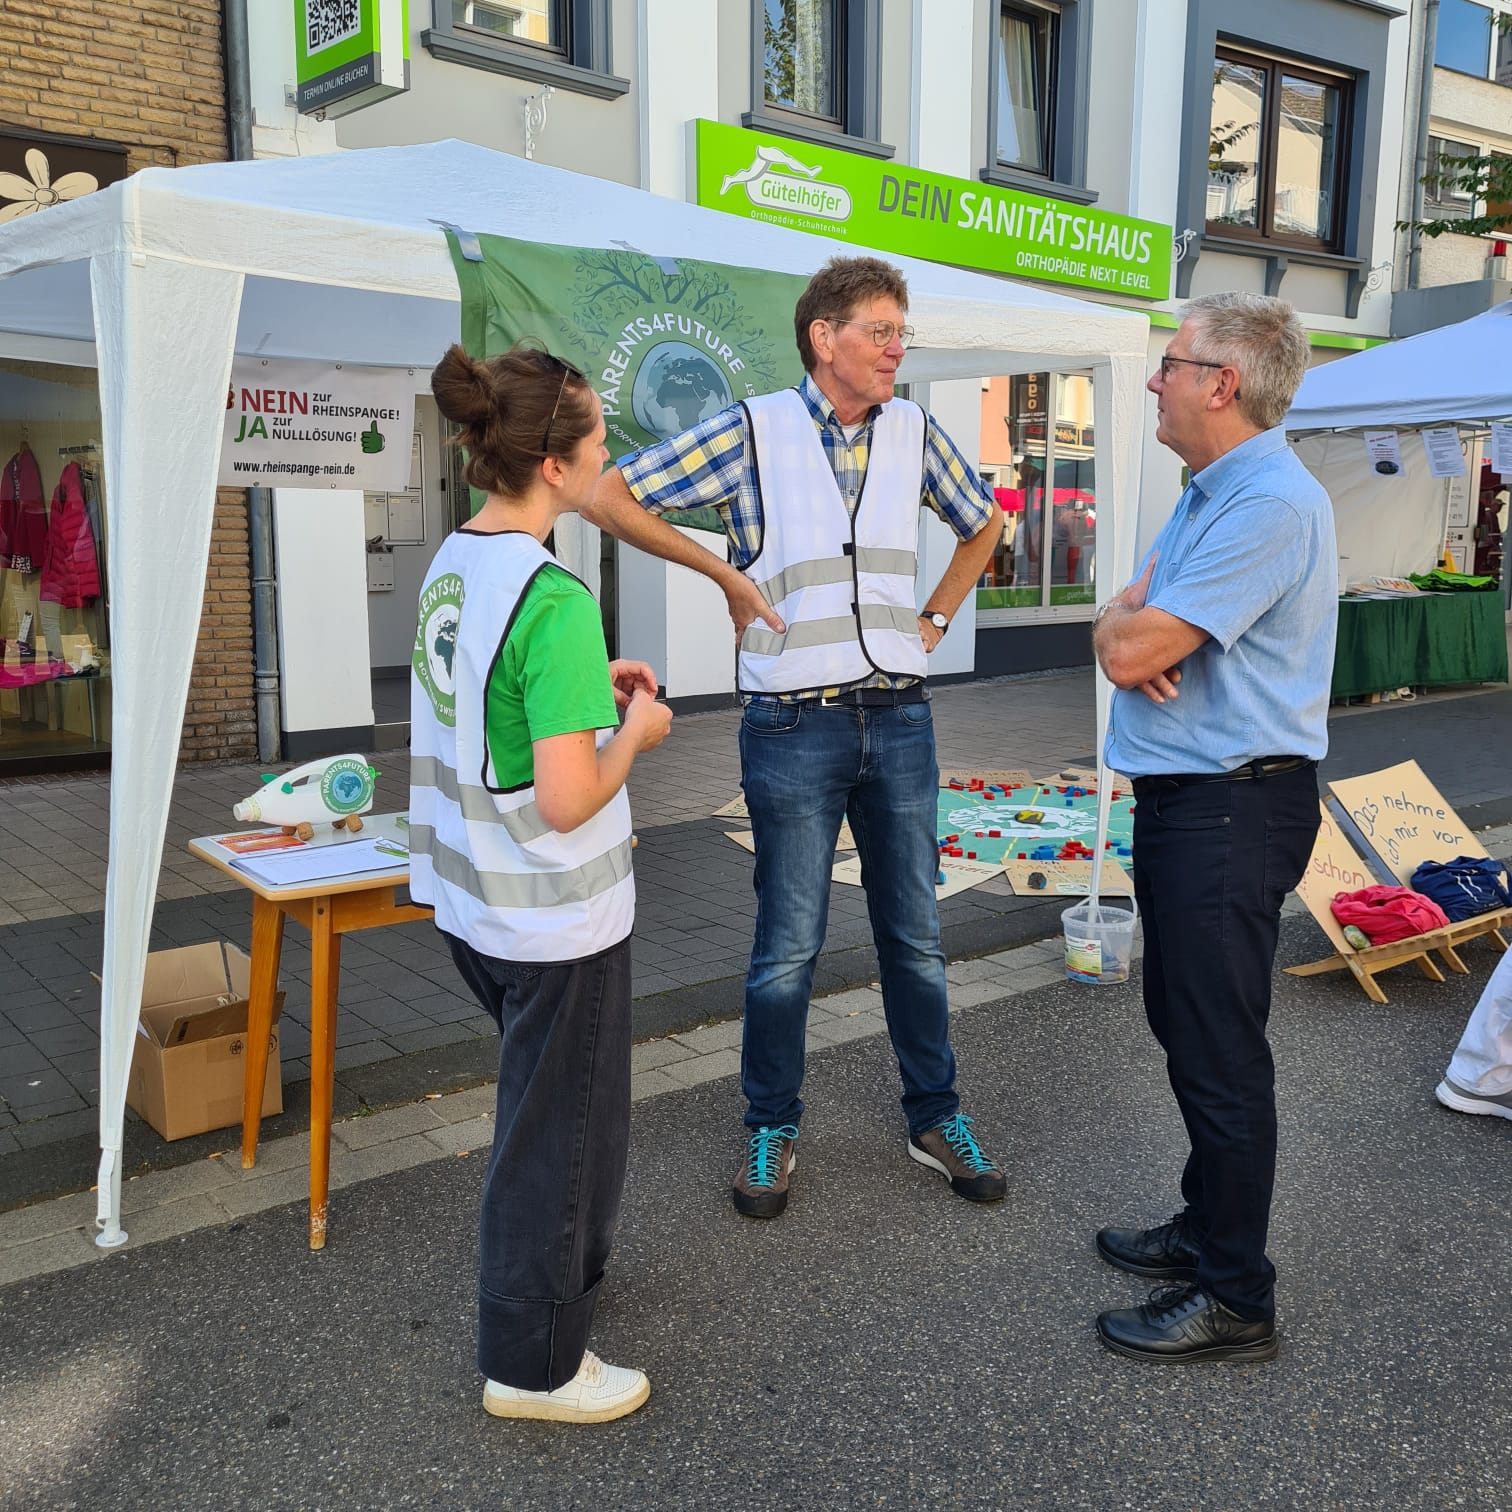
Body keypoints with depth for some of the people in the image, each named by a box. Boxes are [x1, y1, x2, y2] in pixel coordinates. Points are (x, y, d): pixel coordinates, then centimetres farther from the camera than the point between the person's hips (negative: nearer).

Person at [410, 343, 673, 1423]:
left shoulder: (451, 564, 2)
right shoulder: (554, 599, -26)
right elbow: (568, 801, -28)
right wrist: (637, 730, -11)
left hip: (470, 897, 9)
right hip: (555, 919, -9)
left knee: (543, 1097, 29)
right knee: (561, 1125, 10)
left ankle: (566, 1259, 51)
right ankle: (536, 1366, 29)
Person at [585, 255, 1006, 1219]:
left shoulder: (914, 432, 7)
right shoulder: (754, 430, -6)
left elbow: (981, 525, 25)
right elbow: (613, 497, -5)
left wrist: (936, 618, 13)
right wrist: (724, 572, -5)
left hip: (900, 719, 4)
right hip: (796, 728, -4)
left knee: (916, 935, 13)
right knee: (789, 948, 4)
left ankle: (936, 1119, 29)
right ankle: (772, 1131, 24)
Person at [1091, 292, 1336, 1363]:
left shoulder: (1272, 504, -20)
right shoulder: (1207, 495, 16)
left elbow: (1135, 648, -24)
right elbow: (1122, 632, 15)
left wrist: (1130, 624, -1)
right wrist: (1129, 624, -9)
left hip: (1230, 811, -11)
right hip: (1181, 796, 11)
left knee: (1219, 1050, -2)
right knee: (1184, 1023, 19)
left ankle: (1236, 1298, 12)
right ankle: (1208, 1227, 35)